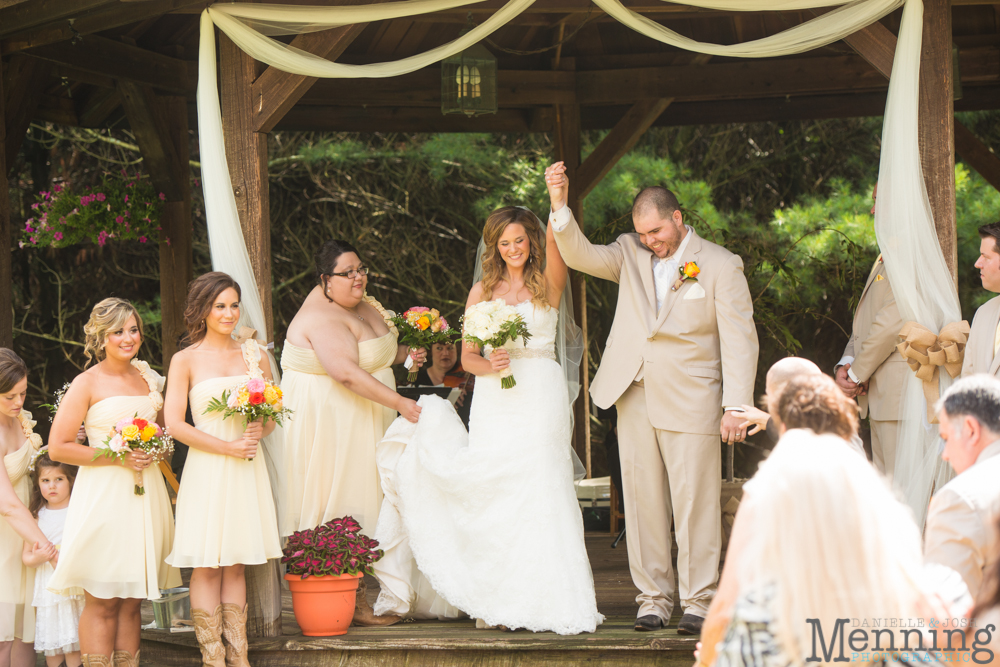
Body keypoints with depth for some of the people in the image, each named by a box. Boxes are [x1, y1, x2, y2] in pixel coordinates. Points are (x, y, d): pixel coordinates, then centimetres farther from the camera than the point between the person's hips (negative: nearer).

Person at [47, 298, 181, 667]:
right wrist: (116, 458, -14)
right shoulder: (87, 384, -4)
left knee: (132, 601, 7)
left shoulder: (146, 376, 13)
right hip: (103, 494, -6)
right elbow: (58, 447, -8)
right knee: (101, 602, -5)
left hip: (145, 494, 6)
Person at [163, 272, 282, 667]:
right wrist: (228, 447, -11)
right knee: (206, 567, -3)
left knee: (235, 566, 7)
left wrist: (260, 431, -6)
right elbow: (174, 424, -6)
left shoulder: (253, 354, 12)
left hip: (247, 471, 4)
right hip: (207, 470, -3)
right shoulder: (186, 360, 0)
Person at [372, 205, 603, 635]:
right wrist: (490, 365, -11)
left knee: (540, 491, -8)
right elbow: (467, 357, 11)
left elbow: (558, 243, -15)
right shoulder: (482, 291, 13)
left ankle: (546, 600, -4)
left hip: (541, 395, -2)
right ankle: (498, 603, 2)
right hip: (493, 401, 2)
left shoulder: (547, 284, 6)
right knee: (492, 494, -3)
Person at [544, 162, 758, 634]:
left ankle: (697, 602, 4)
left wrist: (735, 405, -12)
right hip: (634, 398, 4)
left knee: (694, 504, -4)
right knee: (643, 502, 6)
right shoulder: (631, 252, 10)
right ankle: (653, 599, 14)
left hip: (690, 401, -4)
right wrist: (559, 205, -16)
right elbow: (581, 256, -1)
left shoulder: (721, 266, -2)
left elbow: (739, 339, -4)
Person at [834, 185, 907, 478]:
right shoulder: (885, 259, 21)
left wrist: (857, 373, -10)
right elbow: (864, 323, 21)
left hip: (902, 395, -10)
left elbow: (891, 323, -19)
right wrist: (845, 365, 3)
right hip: (879, 397, 10)